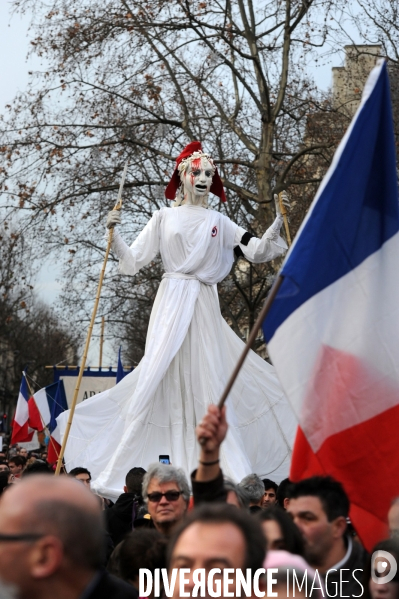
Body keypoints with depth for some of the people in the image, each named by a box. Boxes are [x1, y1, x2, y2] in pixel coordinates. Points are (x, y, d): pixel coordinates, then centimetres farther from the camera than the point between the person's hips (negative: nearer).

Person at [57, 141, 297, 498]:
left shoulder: (218, 221, 13)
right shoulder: (165, 218, 8)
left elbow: (255, 251, 6)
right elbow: (133, 261, 4)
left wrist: (277, 226, -7)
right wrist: (113, 235, -10)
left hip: (206, 307, 2)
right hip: (173, 302, -2)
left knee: (211, 380, 1)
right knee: (159, 372, -8)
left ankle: (231, 469, 2)